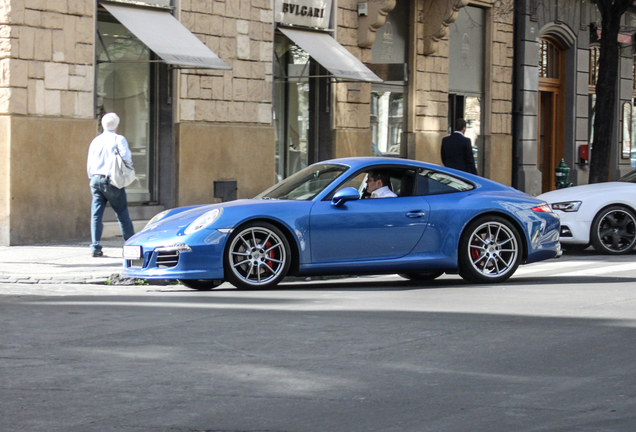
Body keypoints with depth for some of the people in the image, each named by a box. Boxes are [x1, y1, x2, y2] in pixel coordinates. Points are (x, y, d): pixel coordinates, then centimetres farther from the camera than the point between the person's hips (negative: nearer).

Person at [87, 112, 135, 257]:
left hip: (95, 180, 4)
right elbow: (125, 155, -17)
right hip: (112, 181, -4)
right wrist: (129, 164, 4)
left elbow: (89, 164, 17)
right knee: (123, 214, 4)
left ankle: (95, 247, -7)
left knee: (96, 215, 1)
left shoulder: (95, 141, 14)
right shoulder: (118, 139, -2)